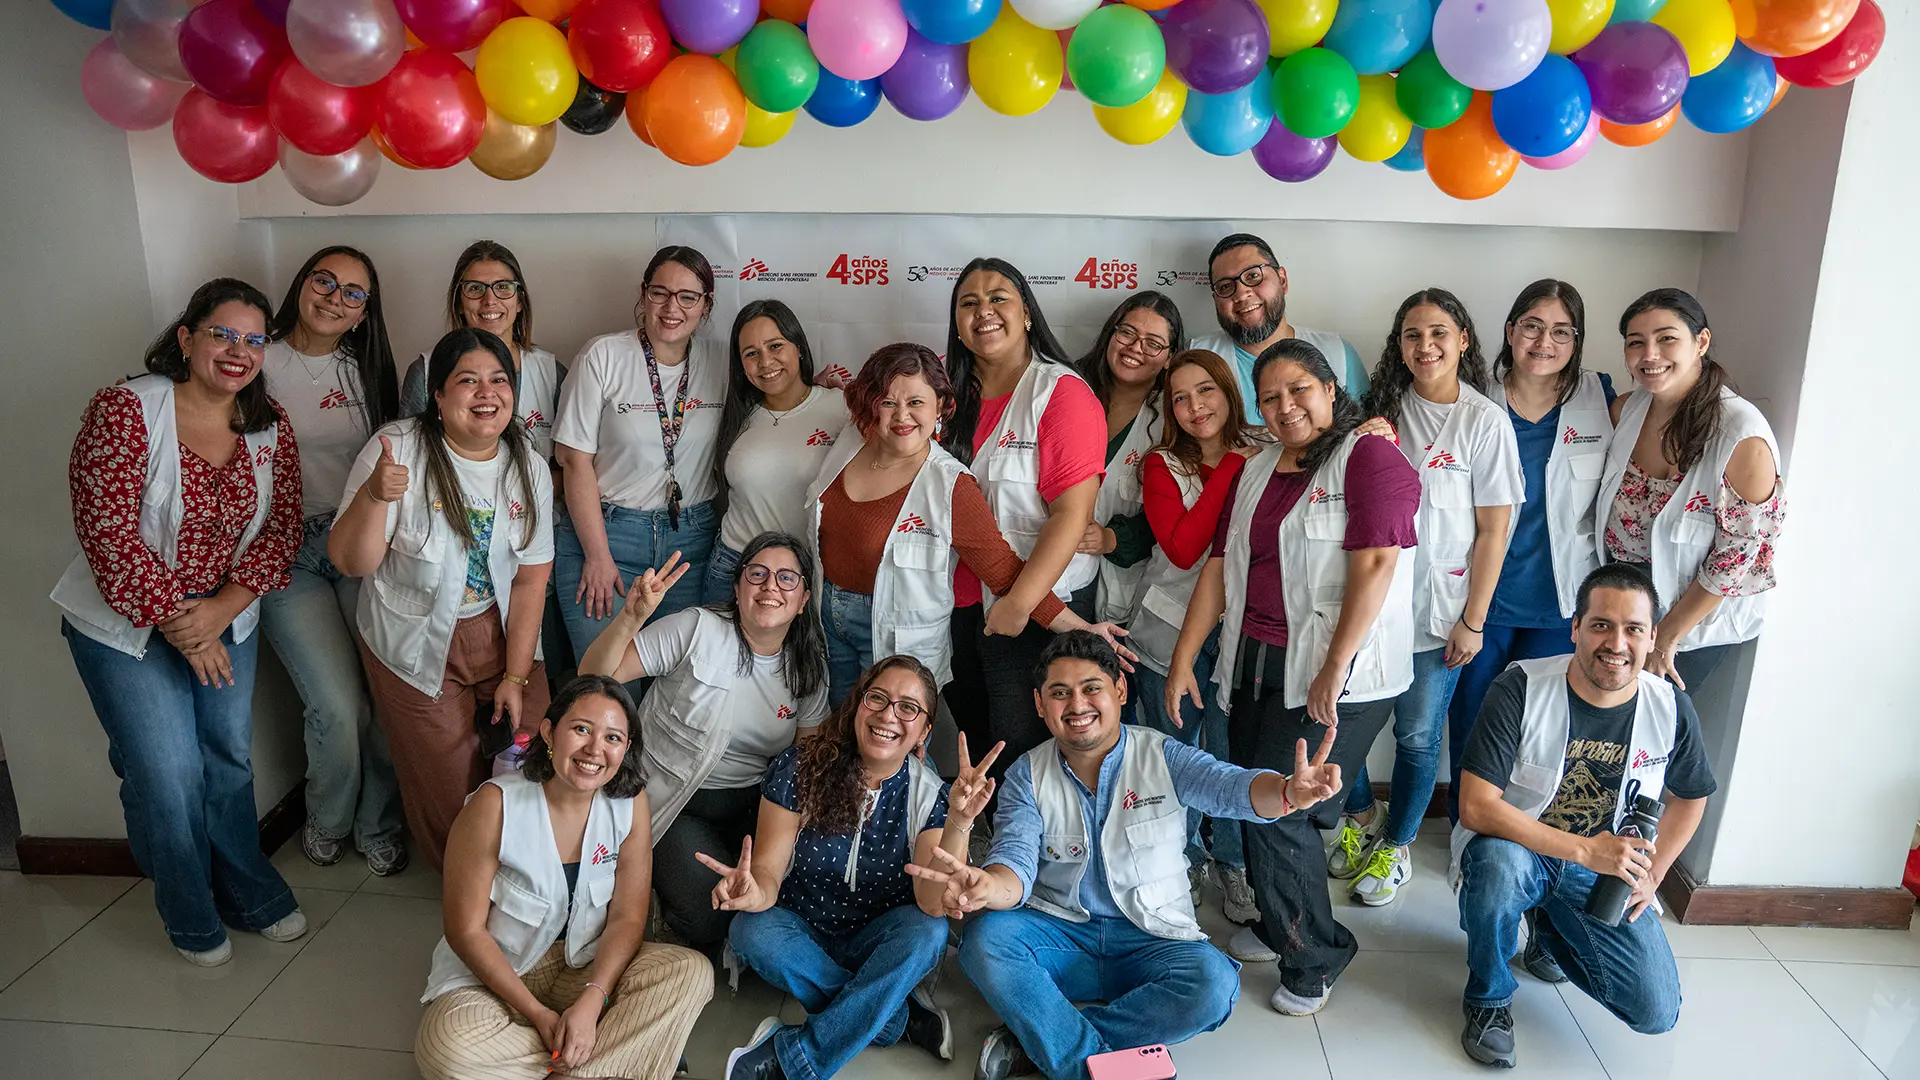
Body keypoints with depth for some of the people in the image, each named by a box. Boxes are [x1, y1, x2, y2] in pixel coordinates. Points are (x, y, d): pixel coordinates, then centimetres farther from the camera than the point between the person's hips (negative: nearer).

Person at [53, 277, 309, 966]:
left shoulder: (269, 425, -2)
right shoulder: (126, 410, -17)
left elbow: (281, 528, -3)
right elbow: (108, 533, -20)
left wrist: (222, 609, -16)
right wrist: (176, 623, -18)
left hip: (225, 616, 4)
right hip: (128, 624, -4)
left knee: (230, 759, 13)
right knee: (168, 775, 0)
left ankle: (251, 897, 32)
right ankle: (192, 919, 23)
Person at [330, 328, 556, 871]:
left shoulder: (527, 466, -5)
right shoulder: (397, 449, -16)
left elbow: (532, 578, -3)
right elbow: (350, 563, -18)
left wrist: (516, 676, -5)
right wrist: (374, 495, -38)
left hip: (501, 635, 3)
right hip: (417, 647, -3)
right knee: (451, 785, 4)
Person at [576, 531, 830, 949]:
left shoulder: (809, 668, 1)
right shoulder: (698, 629, -14)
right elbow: (595, 675, -14)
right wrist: (631, 617, -33)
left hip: (749, 805, 5)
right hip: (671, 801, -4)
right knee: (708, 919, -20)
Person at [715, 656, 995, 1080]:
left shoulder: (929, 795, -11)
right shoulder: (800, 767, -13)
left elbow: (934, 905, -23)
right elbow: (769, 869, -15)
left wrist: (958, 823, -39)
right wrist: (754, 891, -40)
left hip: (876, 943, 0)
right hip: (801, 935, 0)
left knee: (927, 933, -30)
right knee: (752, 931, -30)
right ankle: (899, 1017, -17)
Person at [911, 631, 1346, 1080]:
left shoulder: (1162, 756, -6)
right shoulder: (1027, 775, -2)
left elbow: (1233, 788, -23)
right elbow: (1016, 865, -14)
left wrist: (1287, 793, -49)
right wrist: (986, 886, -41)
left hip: (1152, 941, 0)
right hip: (1060, 934, 1)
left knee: (1214, 982, -31)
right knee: (985, 937, -27)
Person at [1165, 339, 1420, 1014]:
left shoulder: (1369, 458, -9)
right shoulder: (1256, 471, 14)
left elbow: (1375, 564, -18)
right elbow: (1220, 566, 13)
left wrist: (1333, 672, -20)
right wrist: (1183, 659, 8)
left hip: (1338, 678, -7)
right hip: (1253, 666, 7)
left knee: (1279, 816, -6)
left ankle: (1314, 956, 19)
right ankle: (1278, 924, 38)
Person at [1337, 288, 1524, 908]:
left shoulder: (1485, 421, -8)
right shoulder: (1386, 408, 3)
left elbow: (1493, 530, -7)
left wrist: (1473, 621, -8)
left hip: (1438, 608, -3)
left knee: (1417, 734, 8)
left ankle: (1396, 846, 29)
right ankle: (1361, 819, 35)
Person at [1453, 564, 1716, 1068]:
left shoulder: (1671, 710, -8)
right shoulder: (1521, 688, -21)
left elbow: (1689, 797, 13)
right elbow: (1475, 806, -26)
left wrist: (1651, 875, 3)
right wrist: (1584, 850, -30)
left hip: (1605, 869, 4)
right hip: (1514, 850, -4)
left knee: (1656, 1012, -9)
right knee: (1498, 862, -40)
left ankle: (1549, 928, 22)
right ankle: (1490, 997, -9)